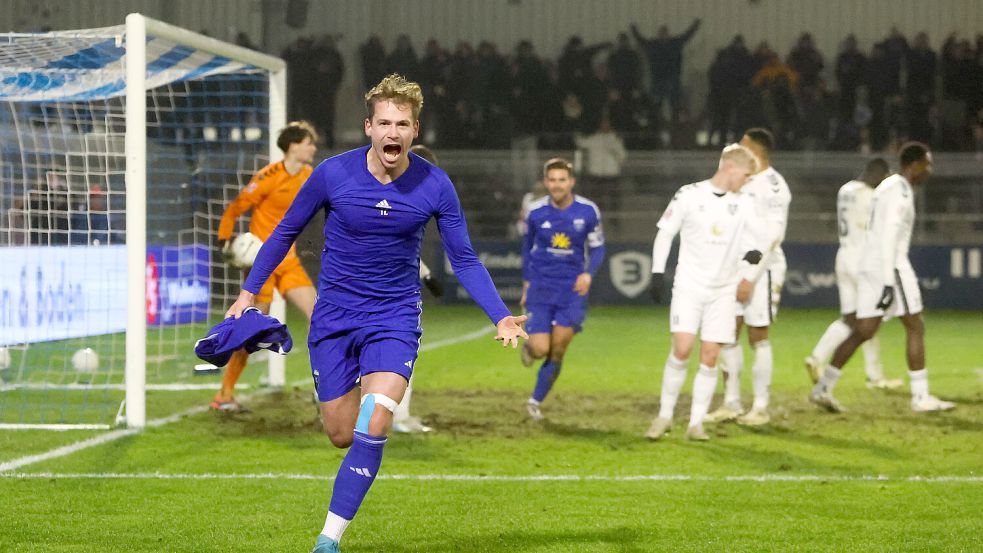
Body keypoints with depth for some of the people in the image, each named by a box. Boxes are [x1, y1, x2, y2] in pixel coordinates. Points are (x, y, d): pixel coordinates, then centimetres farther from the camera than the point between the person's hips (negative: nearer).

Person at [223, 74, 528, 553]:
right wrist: (249, 291, 4)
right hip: (334, 316, 1)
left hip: (395, 317, -1)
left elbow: (464, 260, 0)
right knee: (341, 435, 2)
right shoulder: (332, 174, -10)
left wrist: (500, 316, -11)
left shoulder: (435, 186, -9)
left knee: (373, 427, -20)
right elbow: (286, 231, 5)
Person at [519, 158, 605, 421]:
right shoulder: (535, 211, -4)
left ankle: (536, 401, 16)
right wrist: (527, 282, 14)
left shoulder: (588, 211, -5)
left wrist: (588, 273, -13)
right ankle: (529, 347, 27)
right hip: (541, 287, 0)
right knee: (540, 349, -11)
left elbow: (597, 248, 5)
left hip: (572, 288, 0)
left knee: (557, 352, -2)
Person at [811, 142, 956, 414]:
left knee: (863, 331, 8)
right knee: (915, 328, -1)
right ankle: (921, 397, 2)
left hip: (871, 266, 9)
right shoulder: (899, 190, -13)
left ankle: (823, 387, 4)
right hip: (891, 266, -9)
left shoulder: (889, 186, 18)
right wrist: (889, 282, -23)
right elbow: (889, 236, -20)